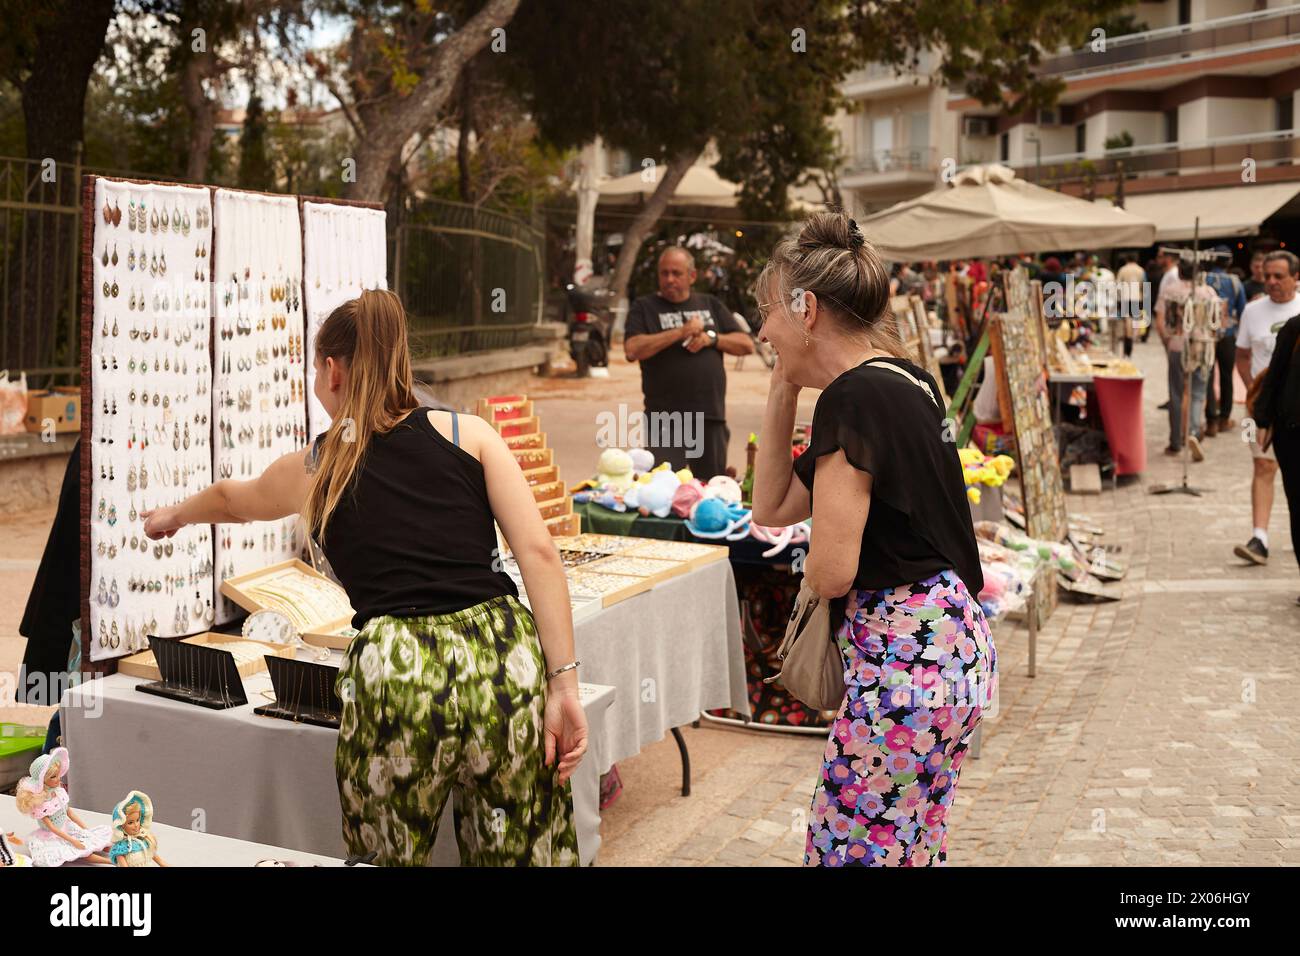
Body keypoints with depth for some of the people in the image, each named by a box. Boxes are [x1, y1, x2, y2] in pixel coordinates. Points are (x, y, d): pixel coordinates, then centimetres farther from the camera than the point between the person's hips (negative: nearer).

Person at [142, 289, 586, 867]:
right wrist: (563, 682, 1)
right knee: (519, 855, 13)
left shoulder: (314, 469, 16)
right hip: (506, 661, 1)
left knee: (390, 857, 19)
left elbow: (231, 499, 39)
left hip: (396, 674, 0)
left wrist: (173, 516, 61)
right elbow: (538, 553, 2)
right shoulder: (469, 432, 13)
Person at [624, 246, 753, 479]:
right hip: (665, 419, -3)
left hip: (712, 416, 4)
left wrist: (711, 337, -5)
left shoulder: (711, 305, 16)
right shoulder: (644, 308, 6)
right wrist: (681, 332, -14)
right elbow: (632, 350, -12)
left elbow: (746, 344, 12)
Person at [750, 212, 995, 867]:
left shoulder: (853, 396, -16)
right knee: (910, 849, 20)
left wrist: (810, 570, 3)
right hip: (954, 643, 10)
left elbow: (831, 572, -20)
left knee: (850, 853, 0)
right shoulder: (901, 379, 12)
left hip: (904, 655, -10)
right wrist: (783, 391, 10)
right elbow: (772, 508, 17)